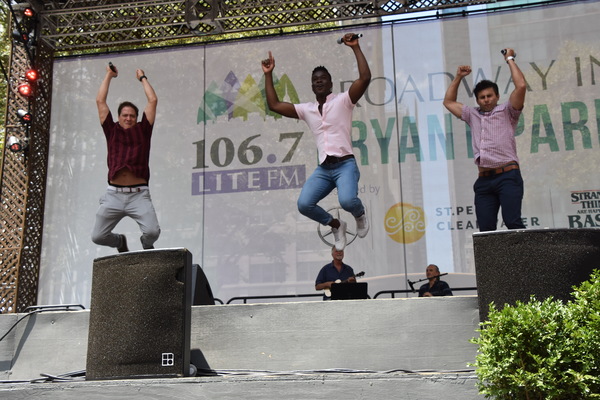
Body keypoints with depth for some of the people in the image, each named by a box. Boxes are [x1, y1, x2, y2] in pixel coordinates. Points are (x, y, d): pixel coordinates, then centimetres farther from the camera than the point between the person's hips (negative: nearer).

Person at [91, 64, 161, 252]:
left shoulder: (142, 130, 11)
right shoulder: (112, 130, 13)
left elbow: (153, 101, 10)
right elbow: (100, 101, 13)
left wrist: (142, 78, 21)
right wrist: (109, 75, 20)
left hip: (139, 195, -2)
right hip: (114, 194, 2)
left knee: (153, 231, -20)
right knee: (98, 236, -1)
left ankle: (147, 245, 18)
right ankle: (121, 242, 35)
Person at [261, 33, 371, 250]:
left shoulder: (343, 100, 4)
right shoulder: (306, 110, 16)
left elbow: (365, 78, -10)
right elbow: (274, 105, 14)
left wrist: (356, 48, -10)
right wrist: (268, 75, 14)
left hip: (345, 164, -4)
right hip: (323, 168, 4)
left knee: (347, 200, -31)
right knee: (304, 204, -17)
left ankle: (360, 215, 9)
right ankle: (335, 224, 13)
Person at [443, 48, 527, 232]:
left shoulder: (506, 111, 10)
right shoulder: (473, 115, 23)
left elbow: (521, 86, -4)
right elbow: (449, 102, 35)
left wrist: (510, 59, 7)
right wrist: (458, 77, 29)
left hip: (507, 175, -4)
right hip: (484, 180, 5)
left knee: (512, 221, -18)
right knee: (485, 229, -4)